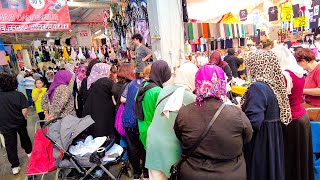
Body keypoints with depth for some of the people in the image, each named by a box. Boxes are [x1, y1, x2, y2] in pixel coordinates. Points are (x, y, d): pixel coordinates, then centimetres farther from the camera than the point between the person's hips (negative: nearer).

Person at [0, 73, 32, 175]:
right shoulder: (19, 95, -18)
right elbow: (24, 110, -18)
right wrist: (25, 117, 1)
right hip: (20, 123, 0)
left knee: (10, 145, 10)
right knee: (24, 136, 25)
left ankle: (15, 167, 18)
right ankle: (29, 152, 46)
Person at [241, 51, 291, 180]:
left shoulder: (258, 87, -22)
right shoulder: (275, 84, 4)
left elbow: (253, 122, -28)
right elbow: (276, 113, 13)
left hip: (260, 141, -8)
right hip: (274, 137, 8)